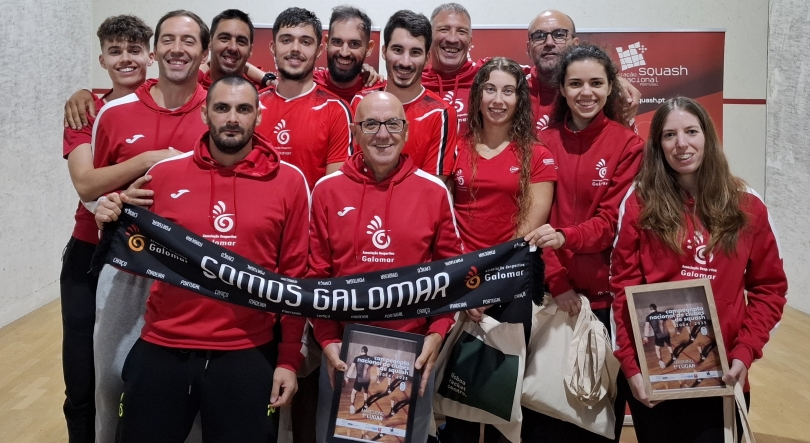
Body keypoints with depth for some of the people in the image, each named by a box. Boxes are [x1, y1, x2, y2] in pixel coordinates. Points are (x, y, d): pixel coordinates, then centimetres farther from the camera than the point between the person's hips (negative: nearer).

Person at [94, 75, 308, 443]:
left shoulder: (289, 180, -3)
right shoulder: (163, 173, 2)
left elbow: (296, 276, -2)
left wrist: (289, 358, -3)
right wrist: (113, 227, -7)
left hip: (248, 355, -1)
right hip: (160, 351, 2)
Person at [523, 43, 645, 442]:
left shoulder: (627, 144, -2)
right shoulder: (544, 143, 3)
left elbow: (614, 219, -9)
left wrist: (564, 238, -28)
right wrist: (556, 281, -11)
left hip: (604, 290, -1)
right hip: (552, 290, 1)